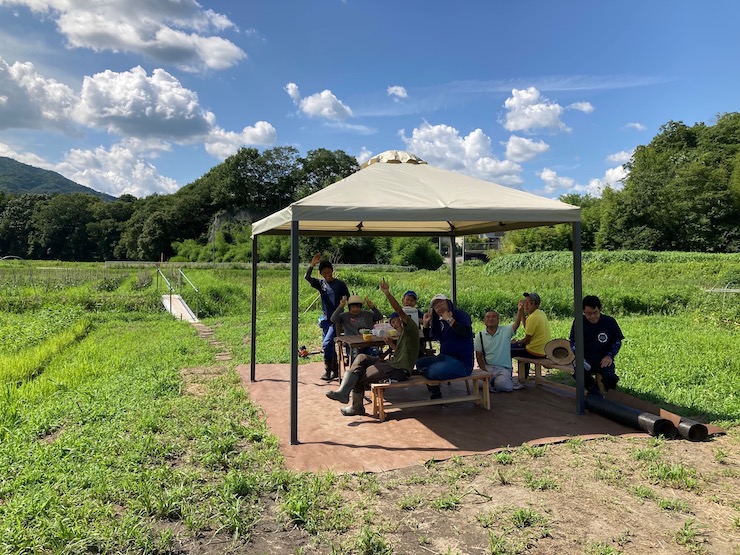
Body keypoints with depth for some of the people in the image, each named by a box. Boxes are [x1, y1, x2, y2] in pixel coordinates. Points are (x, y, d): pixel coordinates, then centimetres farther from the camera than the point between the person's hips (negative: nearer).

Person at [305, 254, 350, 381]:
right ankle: (335, 371, 22)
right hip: (325, 319, 5)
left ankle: (328, 370, -3)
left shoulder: (340, 284, -3)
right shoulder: (320, 283, 6)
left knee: (327, 344, -16)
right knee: (329, 346, 10)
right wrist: (312, 265, -23)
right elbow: (307, 277, -9)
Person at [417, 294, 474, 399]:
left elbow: (466, 333, -27)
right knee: (419, 363, 7)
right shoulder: (439, 321, 15)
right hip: (444, 357, 9)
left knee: (433, 371, -31)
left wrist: (450, 319, -22)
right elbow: (428, 337, 28)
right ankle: (435, 395, 18)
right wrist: (426, 323, 11)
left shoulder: (460, 314, -7)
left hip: (462, 362, -9)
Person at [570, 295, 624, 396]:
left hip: (604, 358, 0)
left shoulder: (609, 322, -2)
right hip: (586, 357, 0)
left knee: (609, 376, -30)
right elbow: (573, 343, 6)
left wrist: (610, 356, -7)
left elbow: (617, 342, 9)